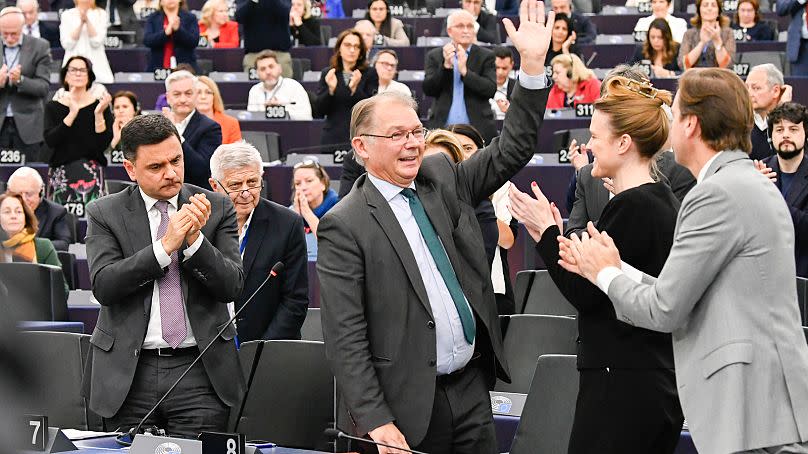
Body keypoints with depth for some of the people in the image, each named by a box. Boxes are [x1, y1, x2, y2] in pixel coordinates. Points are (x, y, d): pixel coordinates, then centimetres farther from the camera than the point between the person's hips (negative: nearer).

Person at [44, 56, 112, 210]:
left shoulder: (99, 105, 6)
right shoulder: (53, 107, 8)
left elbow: (103, 144, -2)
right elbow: (50, 140, -7)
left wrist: (99, 114, -14)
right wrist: (72, 114, -13)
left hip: (91, 174, -1)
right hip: (61, 173, 1)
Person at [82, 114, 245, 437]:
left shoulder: (217, 208, 5)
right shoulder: (104, 213, 3)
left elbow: (232, 286, -1)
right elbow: (103, 286, -10)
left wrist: (195, 240, -16)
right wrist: (165, 245, -18)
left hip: (200, 372, 0)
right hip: (129, 373, 0)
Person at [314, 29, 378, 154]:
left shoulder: (370, 74, 4)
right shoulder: (327, 74, 10)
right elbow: (320, 110, 5)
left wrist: (355, 89, -17)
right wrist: (330, 89, -11)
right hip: (333, 138, 2)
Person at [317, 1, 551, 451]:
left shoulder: (442, 180, 10)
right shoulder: (344, 226, -8)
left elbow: (512, 151, 10)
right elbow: (345, 337, -11)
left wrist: (533, 64, -2)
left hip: (471, 391, 6)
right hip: (405, 408, -6)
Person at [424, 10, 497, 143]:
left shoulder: (486, 56, 6)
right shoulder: (434, 56, 11)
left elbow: (491, 90, -4)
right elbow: (428, 90, 2)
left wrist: (465, 71, -15)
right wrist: (446, 66, -12)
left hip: (477, 130, -1)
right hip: (443, 129, 1)